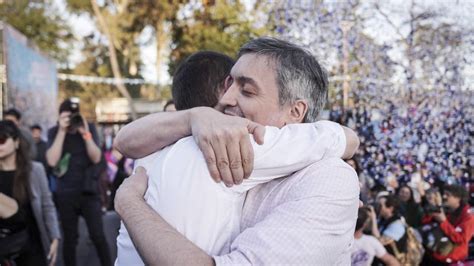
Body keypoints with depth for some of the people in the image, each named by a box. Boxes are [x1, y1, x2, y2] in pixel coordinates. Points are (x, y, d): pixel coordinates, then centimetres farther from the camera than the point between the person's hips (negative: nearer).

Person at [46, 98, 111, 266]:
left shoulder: (89, 128, -3)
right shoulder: (54, 132, -3)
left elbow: (96, 158, -9)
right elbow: (52, 161, -16)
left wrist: (86, 133, -21)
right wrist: (62, 131, -20)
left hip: (89, 191, 0)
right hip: (65, 194, 1)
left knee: (97, 235, -4)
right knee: (70, 238, 9)